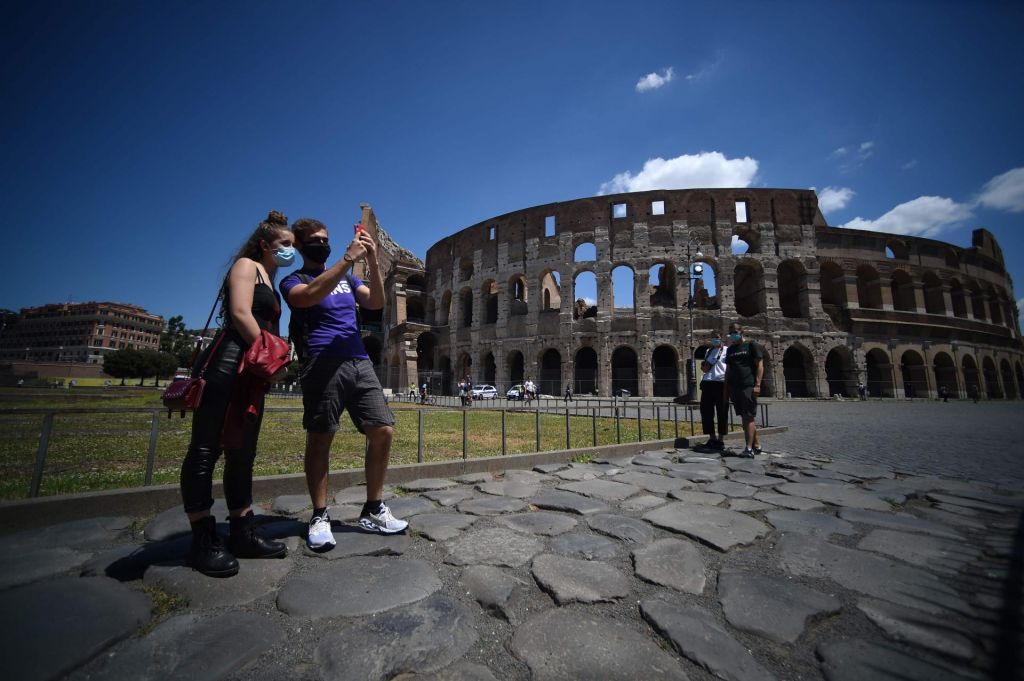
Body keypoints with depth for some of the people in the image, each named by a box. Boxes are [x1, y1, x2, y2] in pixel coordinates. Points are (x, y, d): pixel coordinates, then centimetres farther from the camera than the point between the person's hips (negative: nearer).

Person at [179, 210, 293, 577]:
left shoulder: (271, 283, 25)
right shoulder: (246, 266, 3)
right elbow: (240, 314, -12)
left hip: (253, 371, 9)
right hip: (227, 363, -9)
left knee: (242, 453, 9)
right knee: (206, 449, -3)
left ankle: (242, 533, 16)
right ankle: (203, 540, 3)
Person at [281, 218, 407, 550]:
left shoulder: (346, 277, 24)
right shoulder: (293, 280, 9)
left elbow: (376, 302, 8)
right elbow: (308, 297, -16)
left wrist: (373, 262, -4)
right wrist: (347, 259, -18)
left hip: (360, 362, 5)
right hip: (322, 366, -4)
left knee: (383, 431, -2)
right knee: (319, 440, -1)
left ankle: (373, 510, 12)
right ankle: (319, 517, 15)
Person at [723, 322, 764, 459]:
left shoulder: (751, 345, 1)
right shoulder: (730, 349, 18)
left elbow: (760, 365, -5)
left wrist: (757, 384, -14)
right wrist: (726, 387, 14)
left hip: (748, 386, -6)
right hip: (734, 387, 6)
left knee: (748, 417, -8)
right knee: (745, 417, 9)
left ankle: (749, 449, -9)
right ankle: (756, 445, 19)